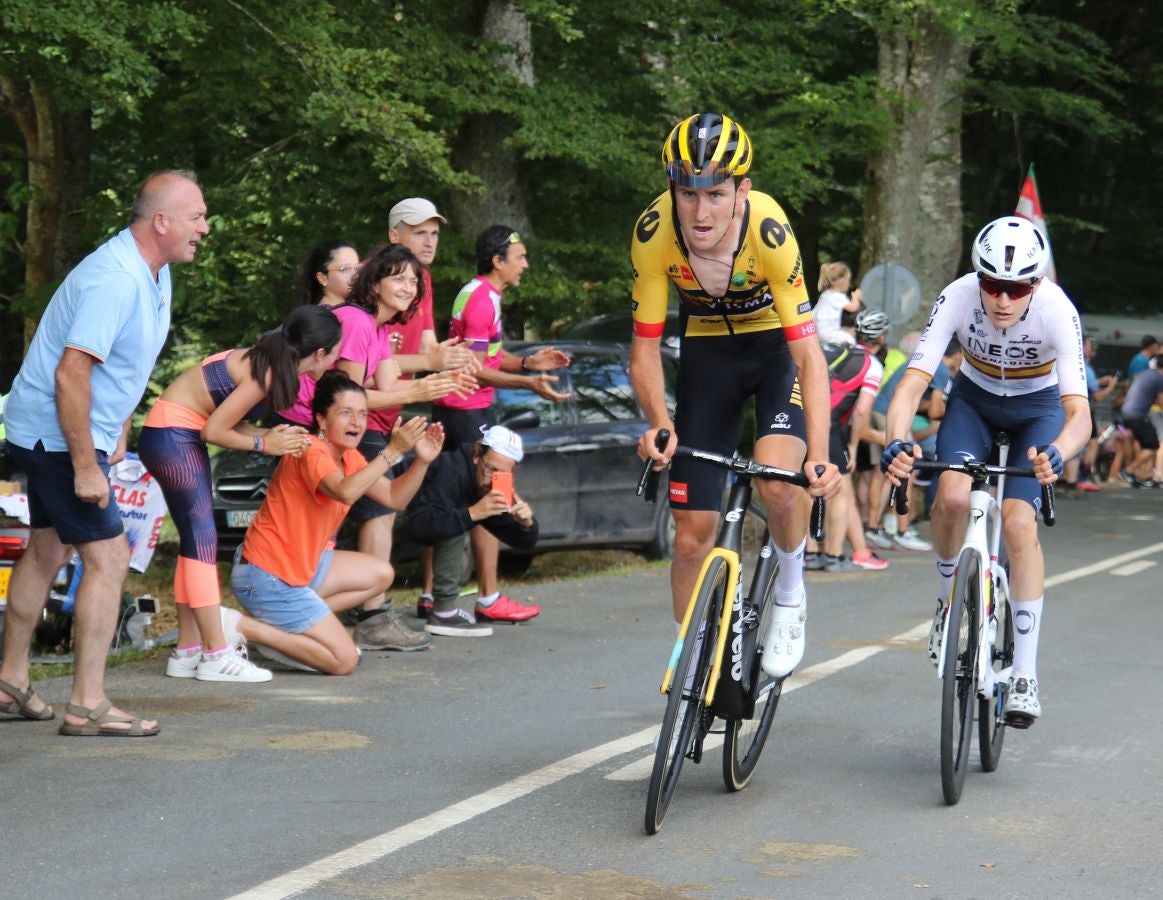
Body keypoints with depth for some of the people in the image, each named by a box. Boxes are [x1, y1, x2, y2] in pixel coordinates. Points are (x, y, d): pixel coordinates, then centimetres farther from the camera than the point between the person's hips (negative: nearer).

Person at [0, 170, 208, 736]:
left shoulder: (154, 273, 6)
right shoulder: (114, 280, -26)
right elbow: (70, 375, -29)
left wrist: (118, 434, 20)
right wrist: (86, 467, -26)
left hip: (51, 435, 11)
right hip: (58, 436, -11)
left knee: (47, 551, 18)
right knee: (107, 557, -11)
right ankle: (87, 705, -7)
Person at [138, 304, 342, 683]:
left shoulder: (269, 362, 7)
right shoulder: (265, 374, -20)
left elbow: (227, 419, 8)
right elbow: (214, 431, -18)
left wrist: (270, 436, -6)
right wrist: (264, 445, -8)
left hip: (182, 437, 10)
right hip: (171, 435, -10)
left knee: (196, 541, 10)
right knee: (202, 540, -9)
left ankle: (187, 652, 13)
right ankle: (216, 655, -8)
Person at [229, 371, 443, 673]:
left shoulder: (349, 457, 10)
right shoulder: (311, 451, -19)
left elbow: (394, 498, 7)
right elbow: (345, 492, -38)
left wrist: (422, 460, -9)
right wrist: (393, 451, -38)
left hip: (301, 565, 10)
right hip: (266, 577, -10)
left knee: (380, 575, 14)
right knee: (344, 660, -11)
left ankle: (287, 625, 7)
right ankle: (243, 627, -6)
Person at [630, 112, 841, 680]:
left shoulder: (769, 231, -33)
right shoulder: (654, 233, -27)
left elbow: (809, 355, -32)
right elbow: (644, 349, -19)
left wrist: (819, 456, -43)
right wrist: (659, 424, -37)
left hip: (778, 345, -2)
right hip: (707, 350, 2)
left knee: (779, 481, -29)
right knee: (692, 531, 1)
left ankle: (790, 597, 0)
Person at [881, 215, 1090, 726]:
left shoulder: (1057, 311, -33)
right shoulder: (958, 297, -30)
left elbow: (1079, 412, -38)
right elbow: (912, 383, -34)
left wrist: (1055, 454, -60)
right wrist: (896, 442, -53)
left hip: (1038, 408, -1)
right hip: (974, 400, 1)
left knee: (1018, 521, -21)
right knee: (953, 496, -27)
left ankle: (1025, 674, -12)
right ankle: (949, 601, 4)